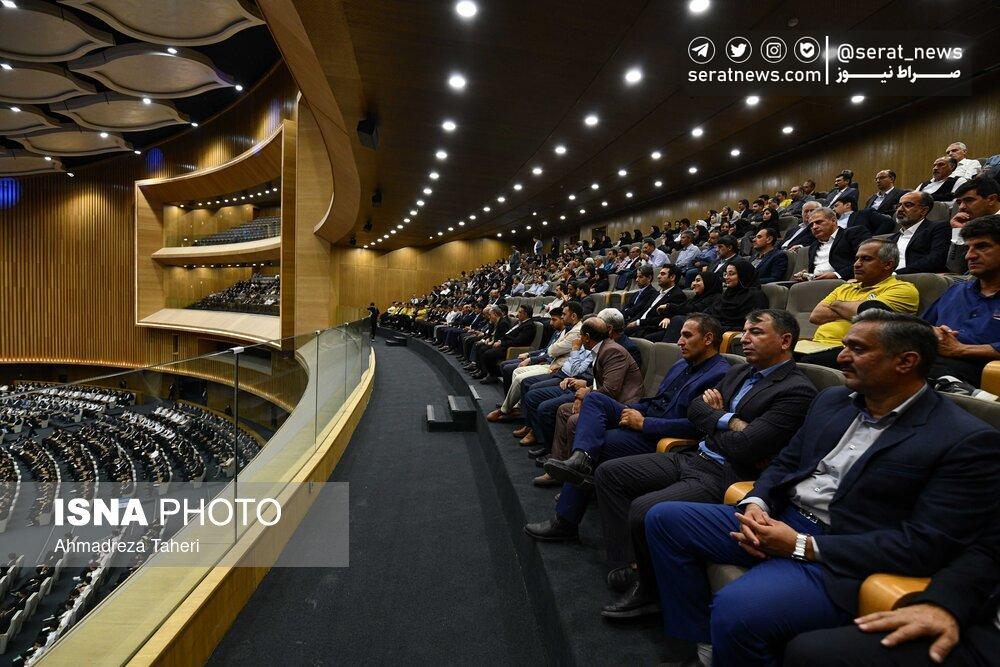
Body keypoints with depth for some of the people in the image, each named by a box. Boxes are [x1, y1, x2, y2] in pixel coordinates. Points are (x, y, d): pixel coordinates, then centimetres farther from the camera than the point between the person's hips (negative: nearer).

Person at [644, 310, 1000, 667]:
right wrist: (756, 504, -6)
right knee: (664, 518, -2)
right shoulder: (832, 400, 11)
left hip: (841, 559, -7)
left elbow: (926, 545, -16)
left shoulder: (967, 440, -9)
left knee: (735, 609, -33)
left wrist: (802, 545, -19)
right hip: (779, 521, 8)